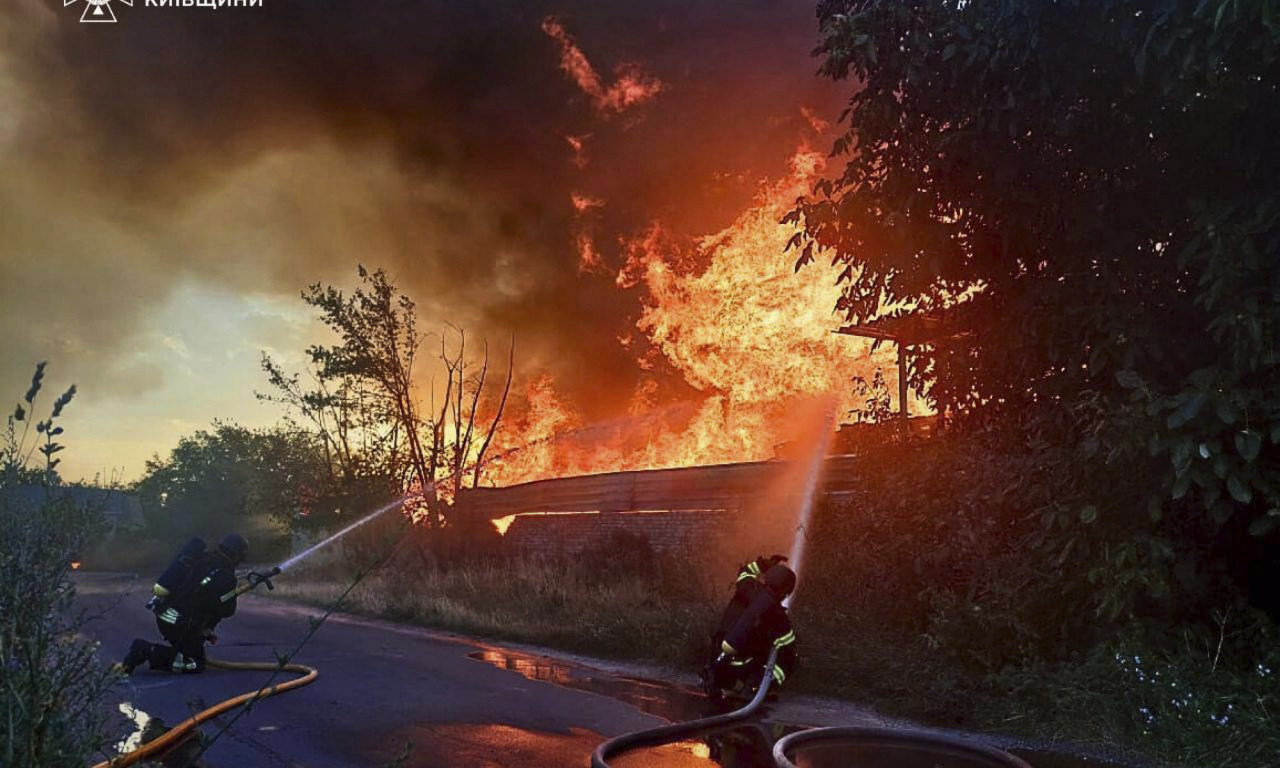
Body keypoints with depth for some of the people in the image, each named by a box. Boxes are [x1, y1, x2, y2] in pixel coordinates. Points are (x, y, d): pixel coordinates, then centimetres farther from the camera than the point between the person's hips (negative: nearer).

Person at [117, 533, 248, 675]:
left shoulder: (199, 557, 7)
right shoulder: (225, 576, -16)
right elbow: (227, 611, -5)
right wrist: (234, 594, 16)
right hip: (180, 624, -8)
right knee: (196, 665, 4)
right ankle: (150, 651, -10)